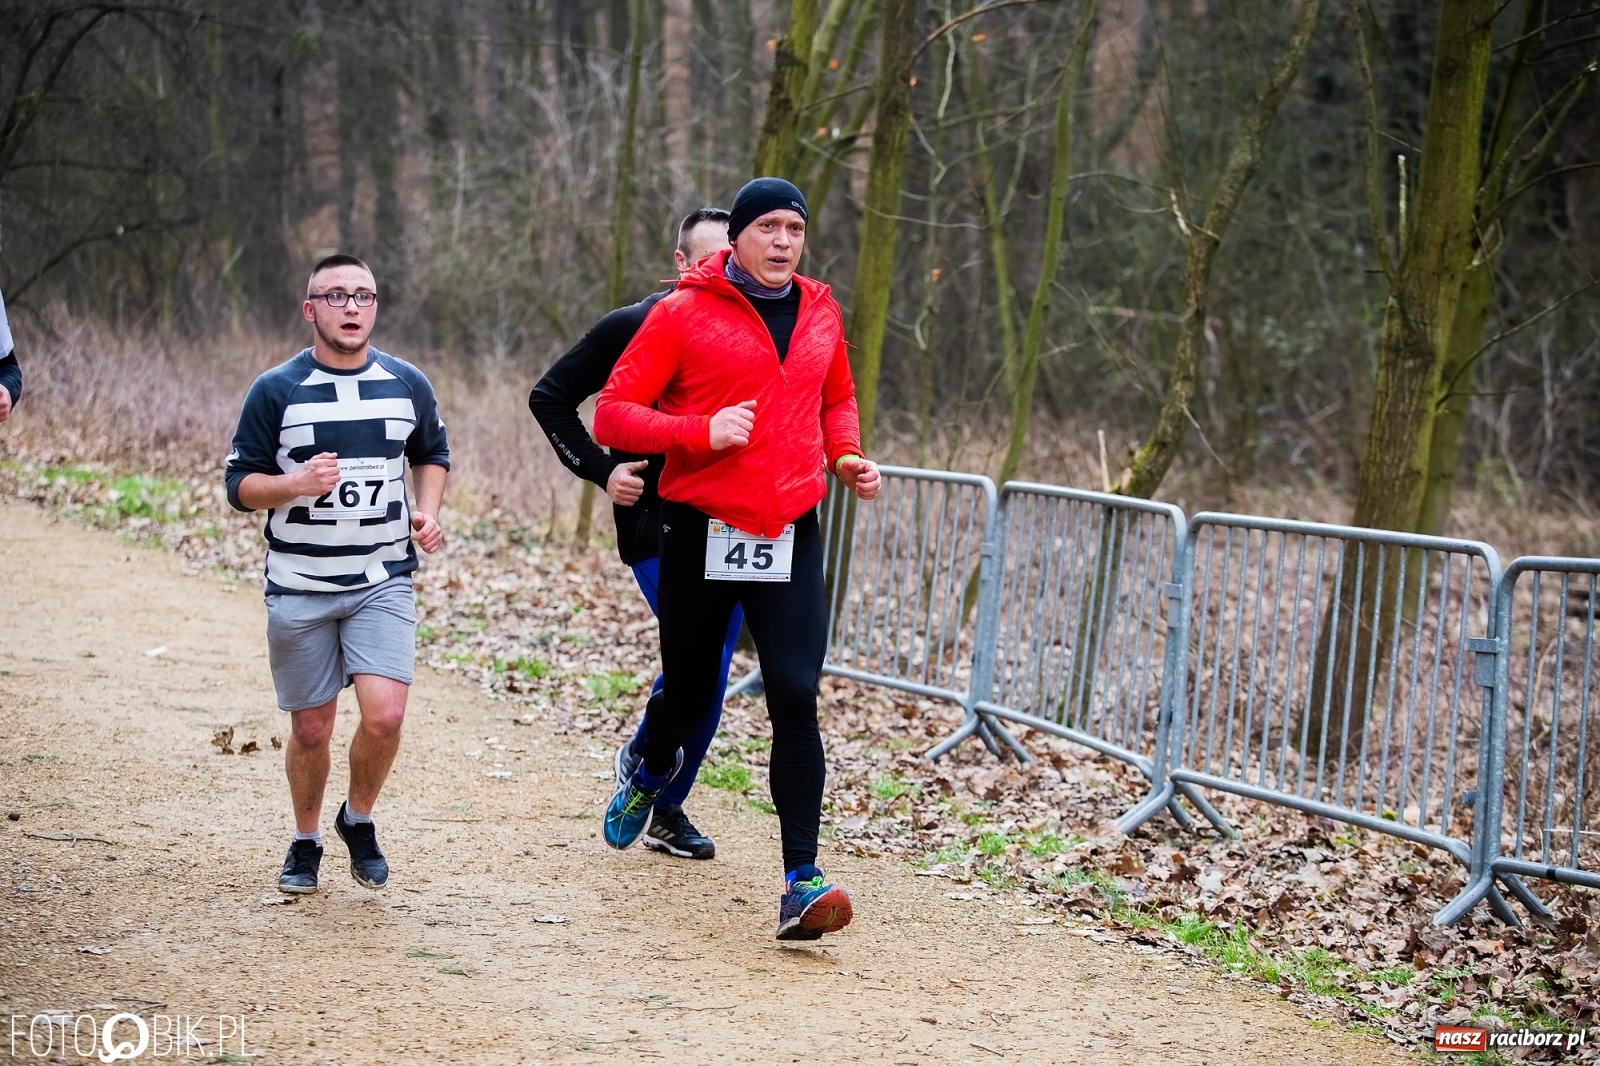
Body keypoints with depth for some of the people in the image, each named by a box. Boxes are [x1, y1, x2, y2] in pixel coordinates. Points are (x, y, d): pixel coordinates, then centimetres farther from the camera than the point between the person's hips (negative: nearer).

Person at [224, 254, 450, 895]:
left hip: (383, 583, 1)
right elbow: (240, 484, -1)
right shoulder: (276, 391, -4)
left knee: (385, 715, -14)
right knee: (311, 728, 6)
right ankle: (306, 843, 30)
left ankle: (359, 820, 14)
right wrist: (296, 485, -21)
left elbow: (431, 455, 21)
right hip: (298, 589, -1)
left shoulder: (407, 384, 3)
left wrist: (428, 511, 2)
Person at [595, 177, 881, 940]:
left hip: (791, 538, 2)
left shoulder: (820, 314, 9)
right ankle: (652, 770, 50)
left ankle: (801, 881, -12)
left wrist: (845, 456, 7)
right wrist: (701, 430, -20)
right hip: (701, 534, -2)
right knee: (689, 689, 14)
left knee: (796, 699, -11)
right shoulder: (683, 314, -5)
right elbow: (611, 415, -7)